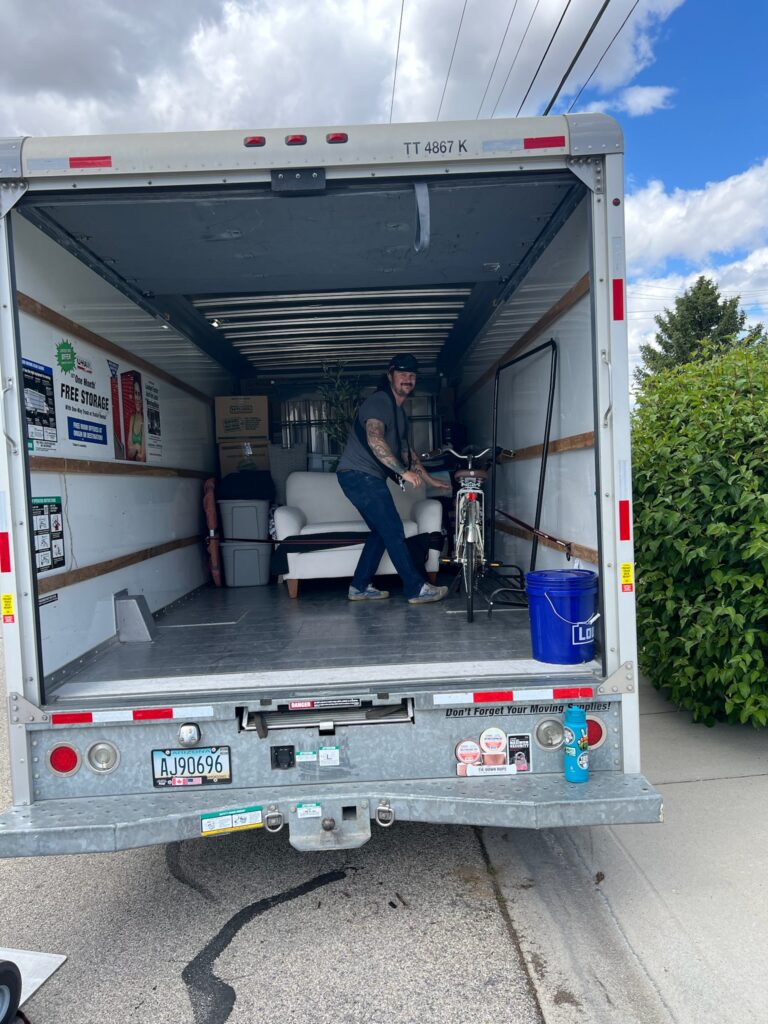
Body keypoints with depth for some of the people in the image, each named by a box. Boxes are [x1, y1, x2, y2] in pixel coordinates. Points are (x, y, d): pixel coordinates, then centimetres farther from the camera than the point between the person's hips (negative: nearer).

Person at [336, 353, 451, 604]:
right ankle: (416, 589, -3)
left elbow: (406, 450, 26)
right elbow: (375, 440, -29)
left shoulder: (400, 412, 18)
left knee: (382, 532, 12)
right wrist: (404, 472, -30)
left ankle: (360, 587, 19)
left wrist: (430, 480, 25)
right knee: (393, 530, -9)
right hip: (358, 474, -10)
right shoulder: (379, 402, -13)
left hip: (369, 478, 10)